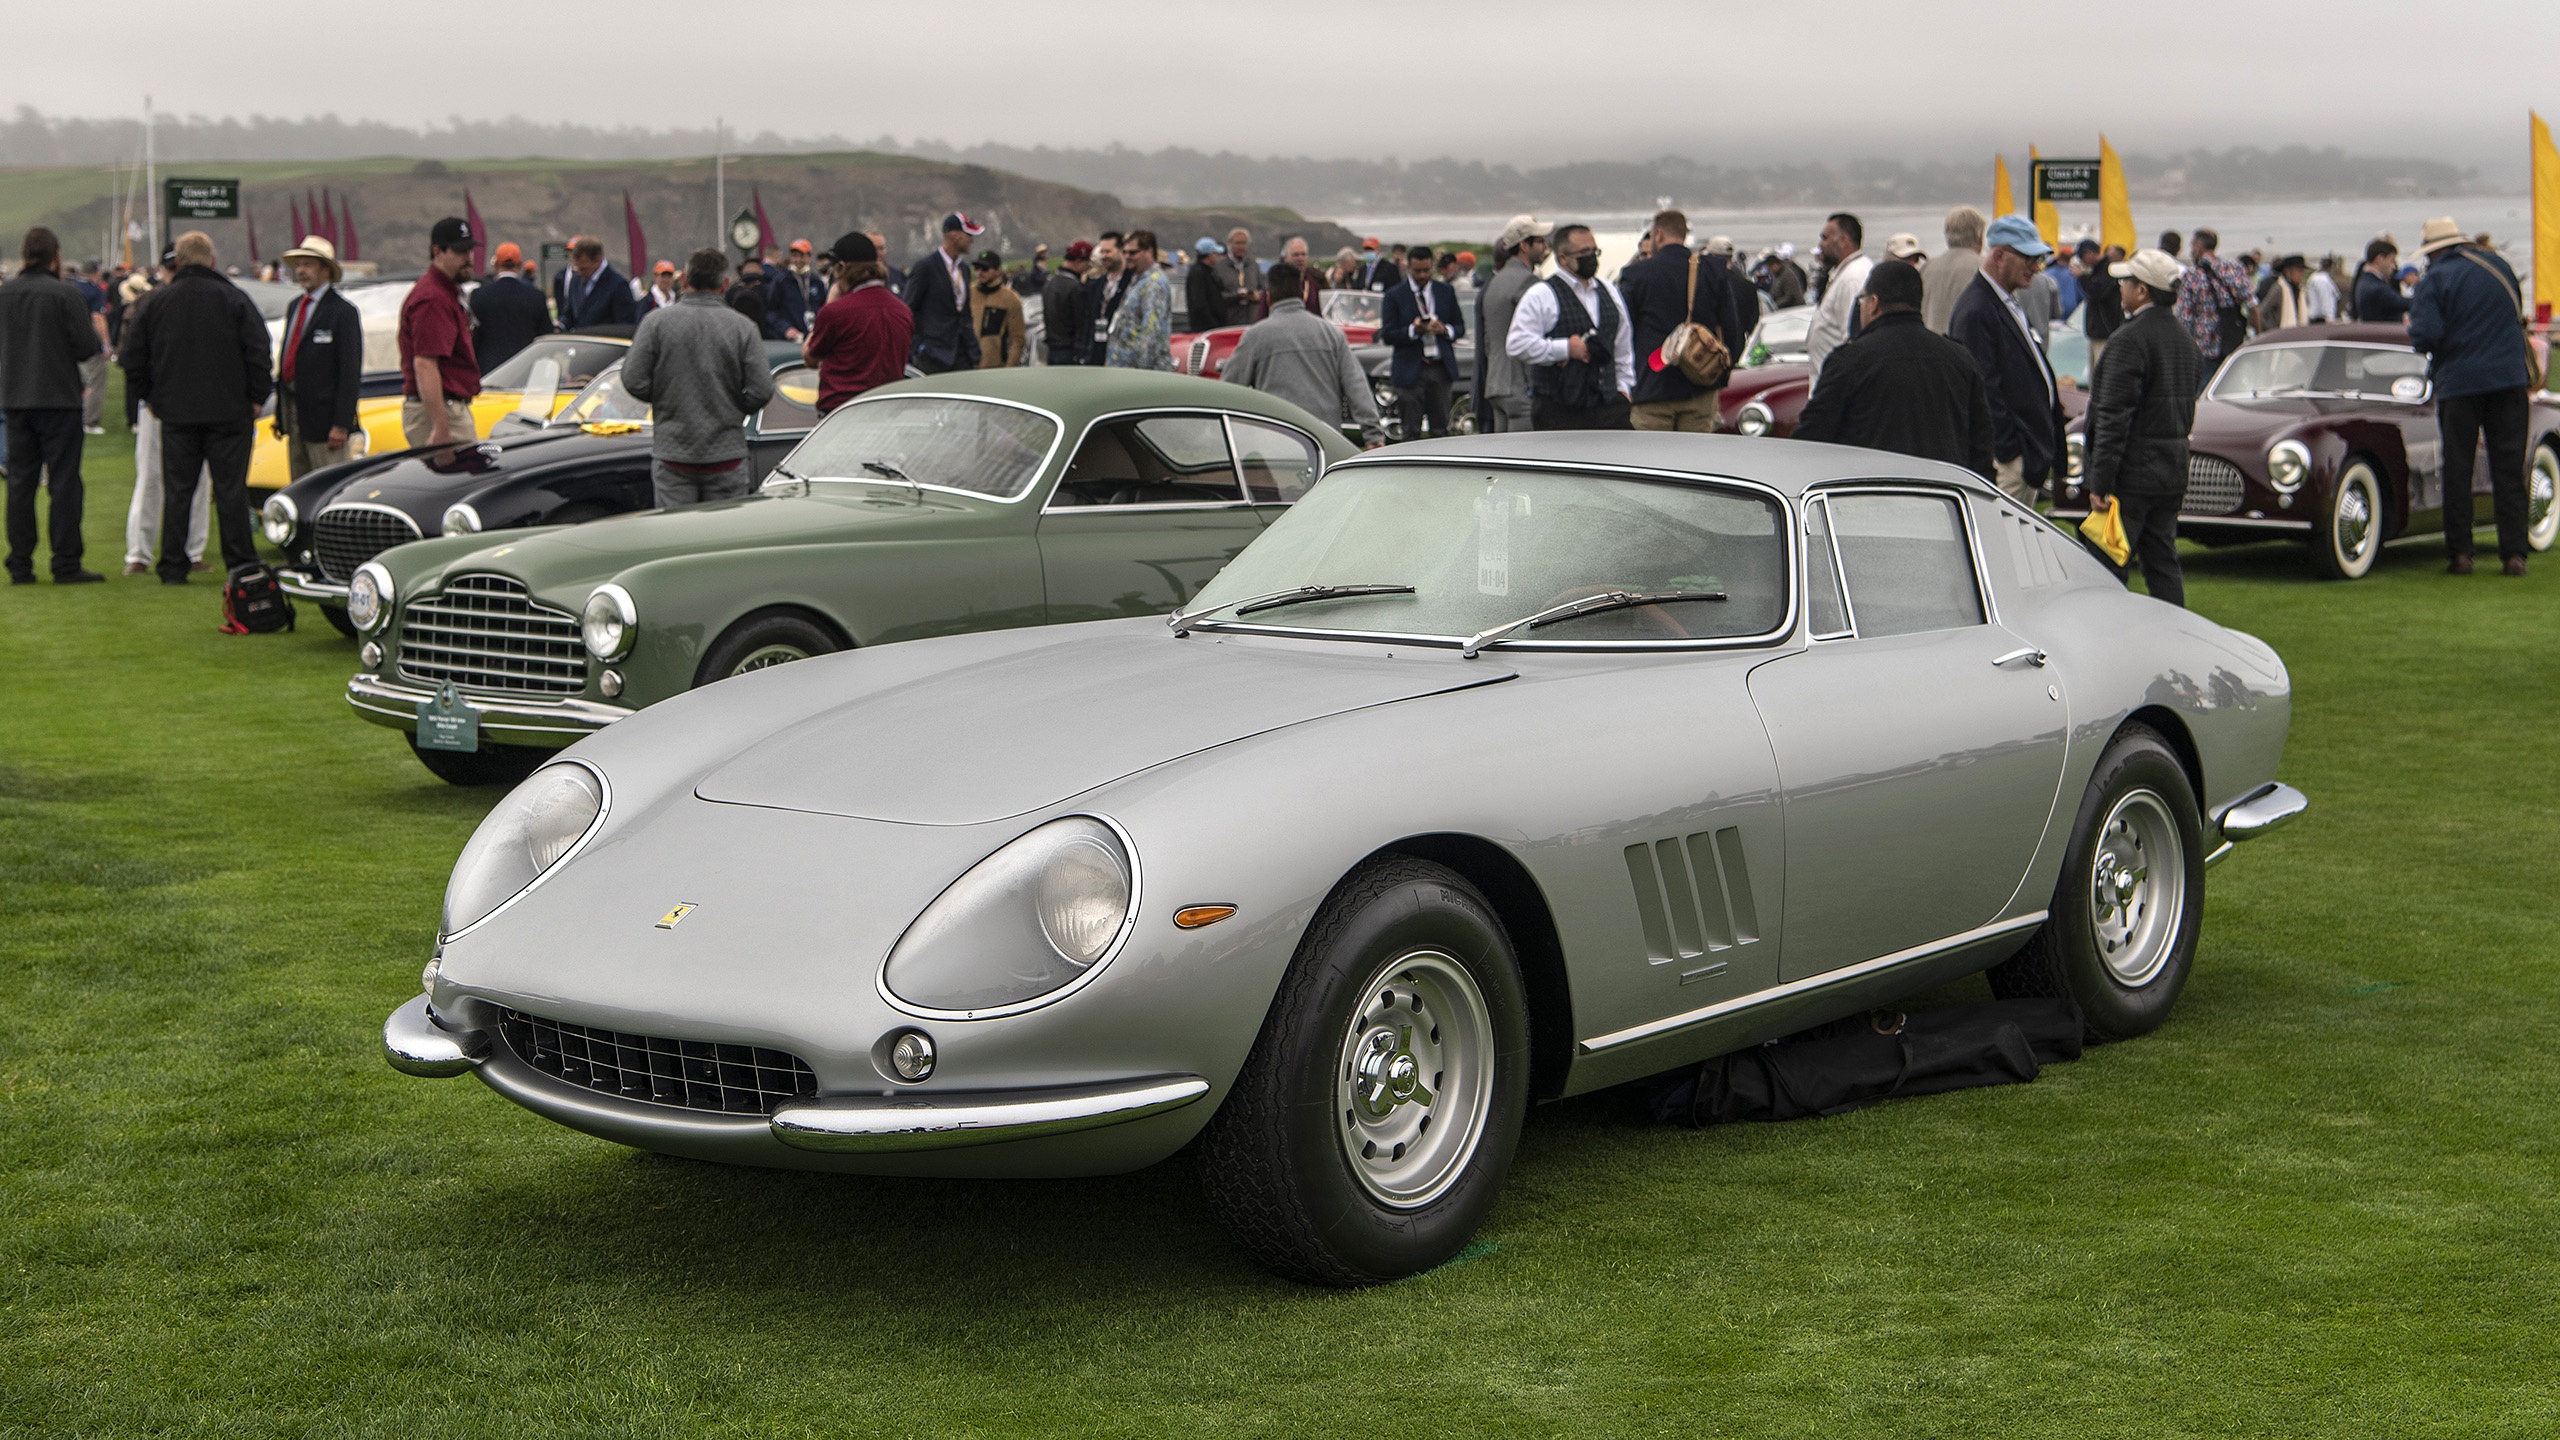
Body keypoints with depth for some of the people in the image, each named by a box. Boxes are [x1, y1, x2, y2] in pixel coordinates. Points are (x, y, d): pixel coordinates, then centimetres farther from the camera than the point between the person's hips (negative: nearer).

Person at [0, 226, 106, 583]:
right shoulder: (66, 294, -12)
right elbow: (86, 346, -13)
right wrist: (95, 336, 8)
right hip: (58, 399, -4)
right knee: (63, 481, 0)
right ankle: (66, 564, -2)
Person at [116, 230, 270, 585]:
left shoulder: (158, 302, 3)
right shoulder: (233, 299, -5)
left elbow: (132, 358, 6)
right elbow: (258, 352, -9)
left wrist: (152, 396, 18)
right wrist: (257, 397, 2)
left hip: (175, 412, 2)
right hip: (228, 410, -2)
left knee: (176, 491, 7)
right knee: (231, 489, 2)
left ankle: (172, 567, 7)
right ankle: (241, 565, 3)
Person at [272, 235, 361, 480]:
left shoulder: (343, 312, -9)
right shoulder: (294, 307, 16)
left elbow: (350, 371, -13)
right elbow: (286, 358, 19)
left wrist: (341, 425, -18)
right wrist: (281, 414, 15)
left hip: (323, 417, -8)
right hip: (293, 413, 8)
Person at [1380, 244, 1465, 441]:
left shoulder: (1446, 291, 12)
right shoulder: (1394, 296, 2)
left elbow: (1460, 328, 14)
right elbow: (1387, 335, -4)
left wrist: (1444, 330, -9)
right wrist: (1414, 330, -19)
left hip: (1441, 368, 3)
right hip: (1410, 370, -3)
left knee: (1441, 430, 2)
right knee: (1411, 432, -4)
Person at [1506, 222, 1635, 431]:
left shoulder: (1609, 292, 18)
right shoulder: (1541, 296, -3)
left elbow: (1623, 347, 26)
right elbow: (1517, 345, -13)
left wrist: (1623, 387, 17)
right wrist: (1566, 349, -13)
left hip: (1609, 406, 5)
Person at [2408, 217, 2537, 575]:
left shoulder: (2434, 281, -6)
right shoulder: (2497, 265, 9)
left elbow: (2426, 336, -17)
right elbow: (2518, 314, 22)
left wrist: (2415, 333, 3)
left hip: (2458, 383, -3)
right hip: (2510, 379, 3)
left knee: (2457, 469, 4)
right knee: (2509, 468, 3)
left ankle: (2460, 552, 3)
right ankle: (2513, 552, -1)